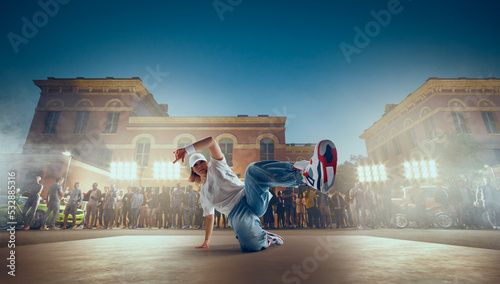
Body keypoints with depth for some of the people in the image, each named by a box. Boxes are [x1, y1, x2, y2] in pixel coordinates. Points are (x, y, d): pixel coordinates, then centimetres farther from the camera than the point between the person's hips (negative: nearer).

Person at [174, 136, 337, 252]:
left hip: (252, 200, -3)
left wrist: (187, 149, -2)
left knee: (254, 170, -35)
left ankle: (307, 174, -53)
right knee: (251, 248, -28)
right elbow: (209, 216, 34)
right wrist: (206, 241, 31)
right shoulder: (203, 194, 28)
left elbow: (211, 141, 1)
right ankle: (264, 239, 9)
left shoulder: (216, 166, 16)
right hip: (237, 217, 3)